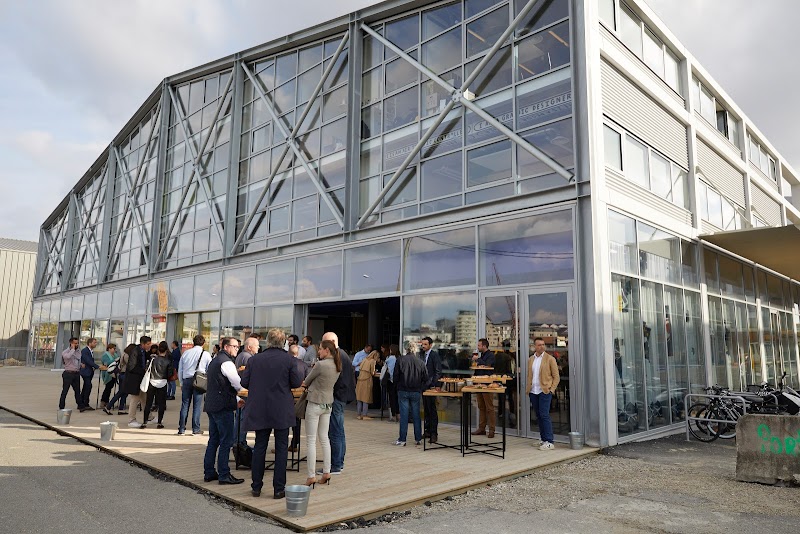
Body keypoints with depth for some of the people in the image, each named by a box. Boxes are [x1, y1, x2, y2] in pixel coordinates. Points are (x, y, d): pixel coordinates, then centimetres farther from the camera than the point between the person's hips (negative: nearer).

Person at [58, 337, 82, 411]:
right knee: (65, 391, 1)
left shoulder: (78, 351, 13)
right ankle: (61, 407, 9)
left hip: (76, 374, 6)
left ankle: (80, 405, 12)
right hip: (68, 374, -5)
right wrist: (72, 349, -20)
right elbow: (67, 357, -31)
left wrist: (81, 364, 13)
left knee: (77, 390, 9)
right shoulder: (66, 352, -6)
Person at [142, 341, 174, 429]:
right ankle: (159, 423, 7)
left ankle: (145, 422, 8)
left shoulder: (153, 359, -6)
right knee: (161, 404, 6)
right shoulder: (168, 362, -8)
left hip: (152, 383, 1)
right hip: (162, 383, -1)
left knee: (148, 403, 8)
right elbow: (170, 374, -6)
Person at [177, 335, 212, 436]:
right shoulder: (206, 354, 1)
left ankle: (181, 429, 11)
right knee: (197, 405, 2)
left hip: (186, 380, 3)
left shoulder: (186, 353, 9)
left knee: (185, 404, 8)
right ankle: (196, 429, 5)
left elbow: (180, 370, 13)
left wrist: (182, 383, 20)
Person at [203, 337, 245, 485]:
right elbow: (238, 384, -17)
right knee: (226, 442, -4)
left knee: (213, 440, 15)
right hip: (223, 406, -10)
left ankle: (209, 473, 21)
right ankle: (224, 475, -1)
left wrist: (237, 399, 22)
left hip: (211, 405, 10)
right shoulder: (226, 362, -13)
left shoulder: (214, 361, 18)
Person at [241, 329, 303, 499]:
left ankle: (256, 487, 21)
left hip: (259, 411, 3)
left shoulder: (254, 359, -3)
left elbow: (244, 382, 1)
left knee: (259, 447, 14)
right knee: (281, 449, 6)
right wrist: (298, 373, 13)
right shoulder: (288, 359, -10)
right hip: (282, 412, -2)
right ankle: (279, 489, 9)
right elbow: (297, 383, -7)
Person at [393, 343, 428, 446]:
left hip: (403, 391, -1)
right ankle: (418, 439, 16)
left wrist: (397, 387, 11)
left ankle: (402, 440, 3)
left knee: (404, 415, 1)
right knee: (416, 415, 10)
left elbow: (396, 376, -3)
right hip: (416, 392, 2)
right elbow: (425, 378, 2)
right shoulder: (421, 362, -1)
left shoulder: (400, 360, -5)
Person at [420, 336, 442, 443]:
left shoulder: (434, 355, -9)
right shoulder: (423, 354, 13)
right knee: (426, 409, 12)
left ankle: (434, 433, -2)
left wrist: (433, 384, -17)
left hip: (431, 386, -7)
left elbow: (438, 371, -12)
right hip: (424, 385, 8)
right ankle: (428, 431, 20)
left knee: (432, 409, -6)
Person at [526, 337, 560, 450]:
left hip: (544, 391, -5)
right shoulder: (530, 359, 12)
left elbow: (556, 377, -1)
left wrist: (551, 389, -9)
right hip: (533, 392, 5)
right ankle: (543, 439, 19)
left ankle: (549, 442, -7)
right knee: (538, 416, 9)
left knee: (544, 415, -11)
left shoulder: (550, 359, -2)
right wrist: (528, 389, 9)